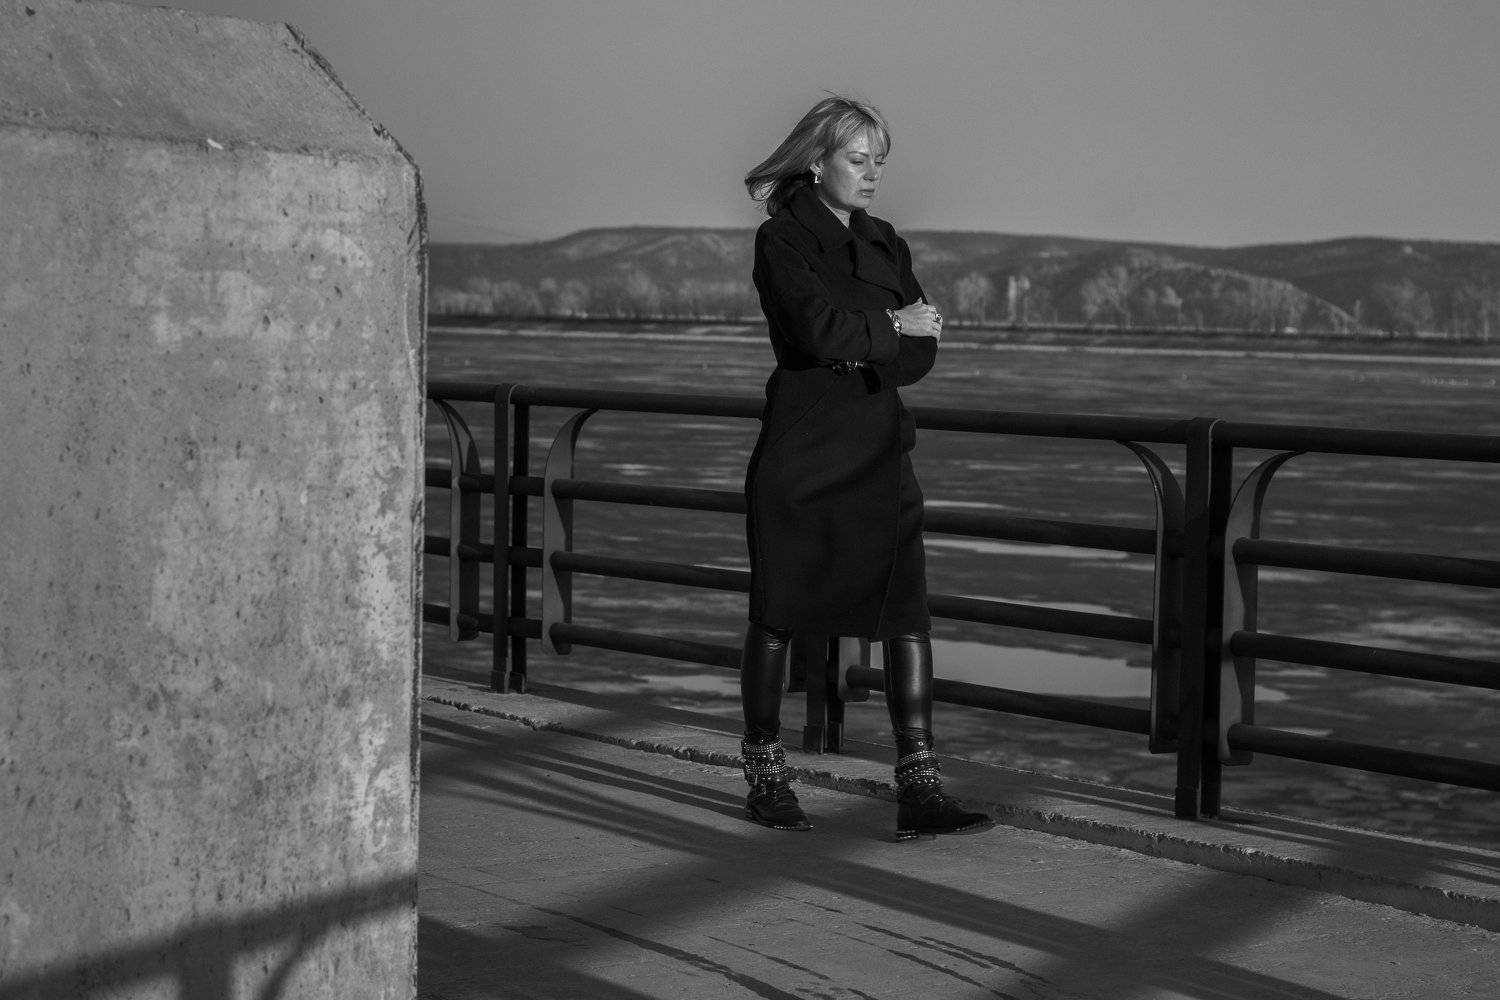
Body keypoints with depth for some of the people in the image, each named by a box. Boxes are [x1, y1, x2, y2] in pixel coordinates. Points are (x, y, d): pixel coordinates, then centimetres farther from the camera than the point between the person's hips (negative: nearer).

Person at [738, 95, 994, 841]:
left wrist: (858, 351, -13)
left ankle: (919, 792, -6)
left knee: (907, 612, -5)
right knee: (778, 613, 4)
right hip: (800, 449, -5)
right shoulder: (781, 239, -4)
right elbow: (819, 328, -21)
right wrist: (891, 325, -9)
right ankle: (766, 778, 19)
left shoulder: (885, 244, 14)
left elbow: (920, 353, 5)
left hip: (878, 450, 5)